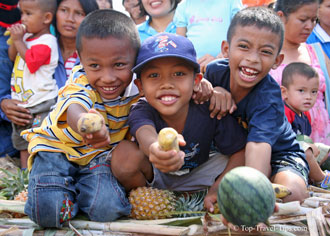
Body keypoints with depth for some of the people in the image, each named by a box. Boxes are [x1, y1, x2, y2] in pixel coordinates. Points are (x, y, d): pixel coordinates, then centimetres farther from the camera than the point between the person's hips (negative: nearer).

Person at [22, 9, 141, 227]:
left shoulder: (136, 87, -15)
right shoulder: (80, 84, -27)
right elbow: (74, 111, -51)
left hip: (99, 153, 3)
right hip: (58, 147, -2)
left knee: (108, 209, -21)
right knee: (49, 212, -23)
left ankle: (80, 187, 9)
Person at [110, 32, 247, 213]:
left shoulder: (209, 110, -25)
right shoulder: (141, 111, -28)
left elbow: (239, 150, -16)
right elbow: (145, 133, -53)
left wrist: (218, 188, -30)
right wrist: (156, 148, -78)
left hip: (195, 176, 2)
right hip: (152, 177, -2)